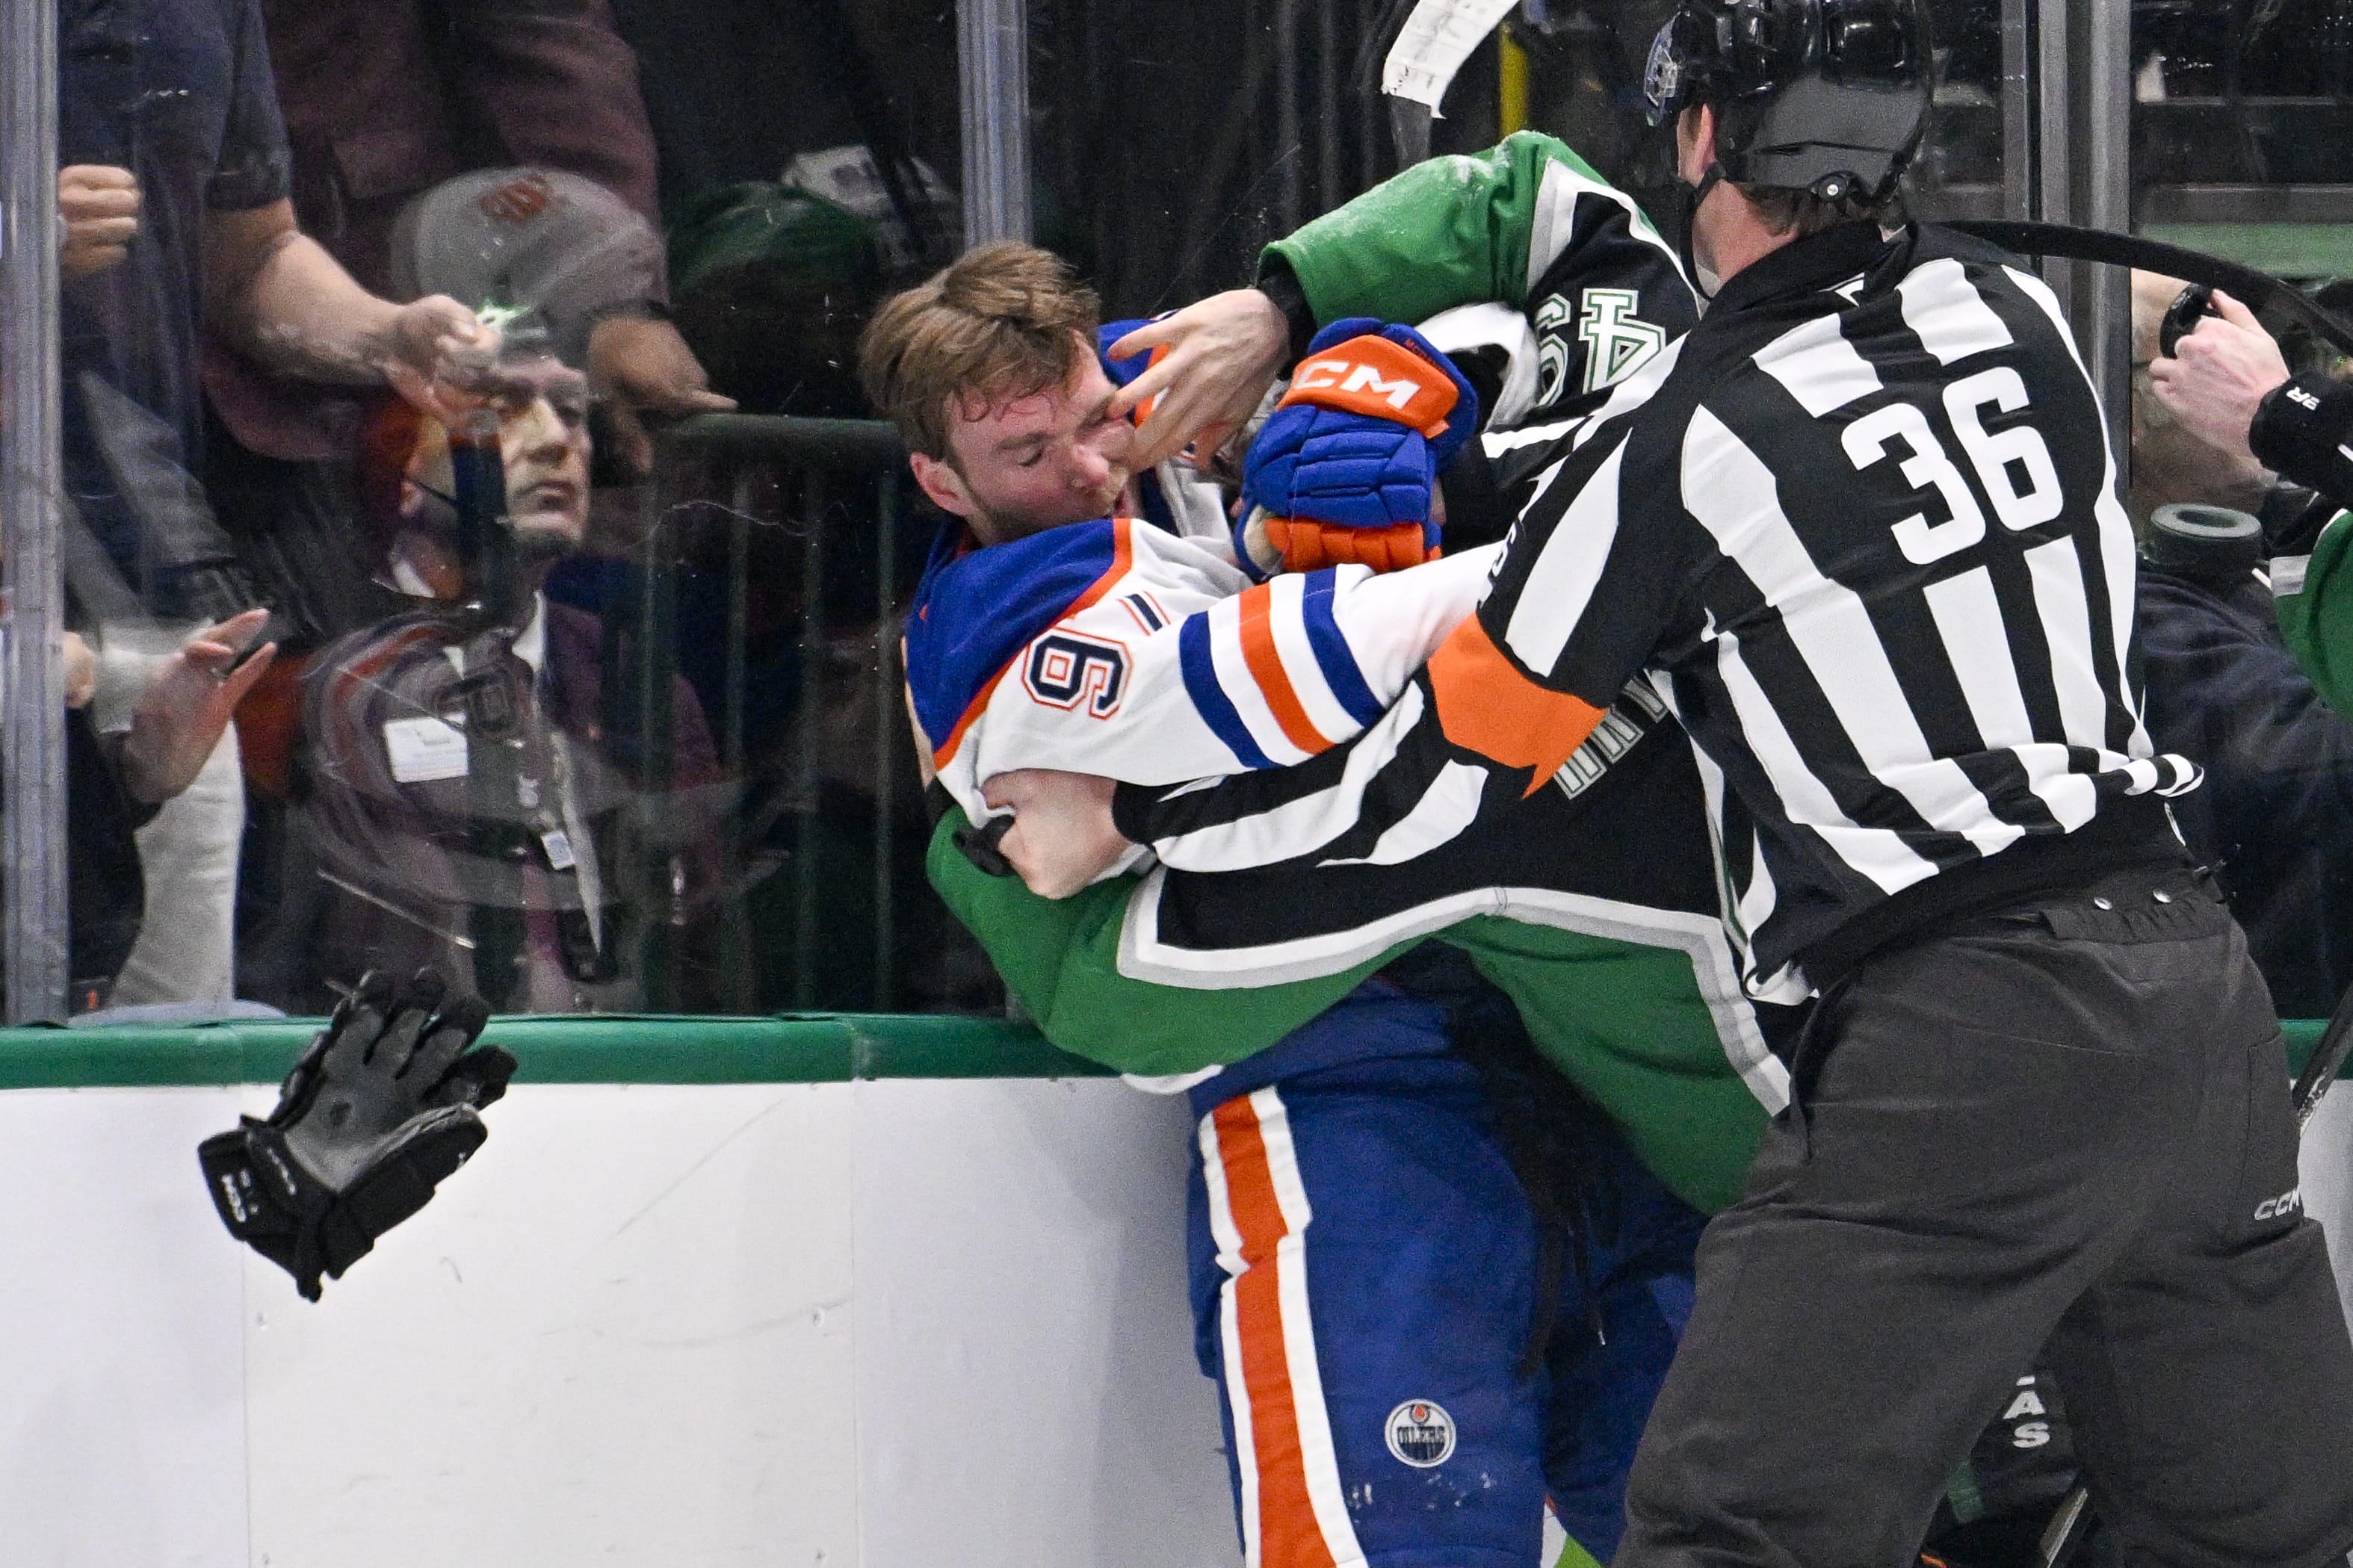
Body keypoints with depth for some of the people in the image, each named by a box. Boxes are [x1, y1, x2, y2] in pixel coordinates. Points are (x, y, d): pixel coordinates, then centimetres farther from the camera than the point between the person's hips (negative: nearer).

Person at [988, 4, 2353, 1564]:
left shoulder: (1675, 446, -7)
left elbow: (1434, 773, 0)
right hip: (2196, 976, 7)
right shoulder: (2017, 312, 9)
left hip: (1961, 1029, -6)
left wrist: (1120, 819, 14)